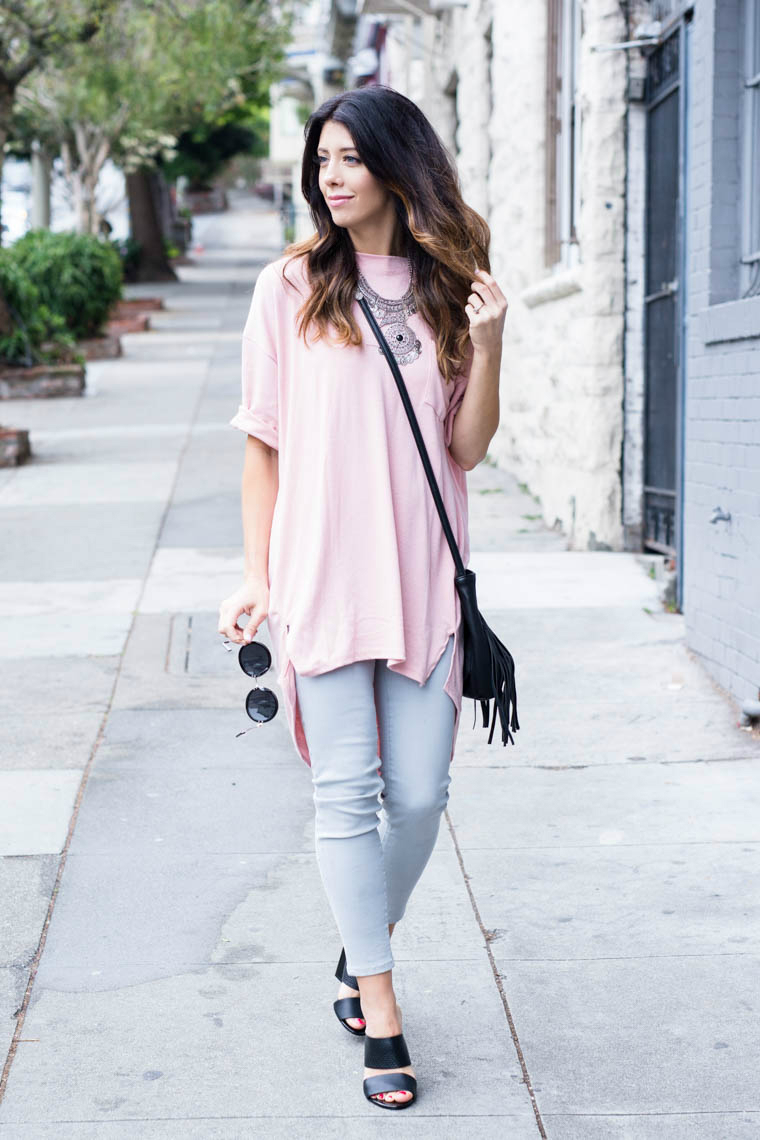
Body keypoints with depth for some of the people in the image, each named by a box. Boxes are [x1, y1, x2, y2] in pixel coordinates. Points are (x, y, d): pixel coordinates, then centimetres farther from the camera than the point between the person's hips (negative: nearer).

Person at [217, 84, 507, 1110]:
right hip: (322, 575, -2)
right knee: (348, 793, -1)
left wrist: (487, 344, -11)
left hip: (423, 577, 2)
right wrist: (257, 574, 0)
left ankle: (363, 949, 31)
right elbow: (264, 441, 4)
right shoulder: (292, 288, 2)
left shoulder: (449, 290, 7)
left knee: (420, 793, 5)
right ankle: (380, 1012, 10)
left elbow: (467, 449, 4)